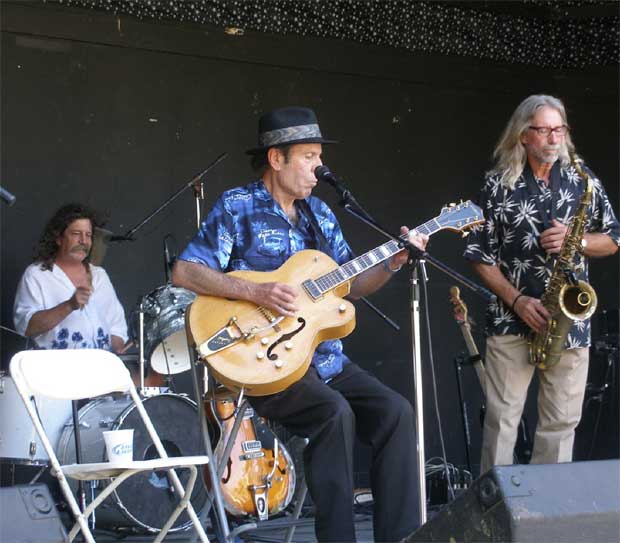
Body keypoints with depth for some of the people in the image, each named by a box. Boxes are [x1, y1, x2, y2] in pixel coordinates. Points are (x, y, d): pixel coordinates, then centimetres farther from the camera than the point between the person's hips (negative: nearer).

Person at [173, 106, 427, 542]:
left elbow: (351, 285, 17)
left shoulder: (318, 212, 16)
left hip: (325, 358, 7)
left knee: (396, 412, -12)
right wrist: (257, 292, -21)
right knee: (336, 412, -30)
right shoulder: (237, 207, -4)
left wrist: (393, 262, -1)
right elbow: (184, 271, -12)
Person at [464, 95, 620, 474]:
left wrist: (576, 239, -11)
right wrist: (517, 300, -12)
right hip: (512, 320, -2)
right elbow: (481, 256, 0)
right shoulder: (499, 184, 0)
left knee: (562, 422, 6)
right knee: (502, 420, 2)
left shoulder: (583, 180, 6)